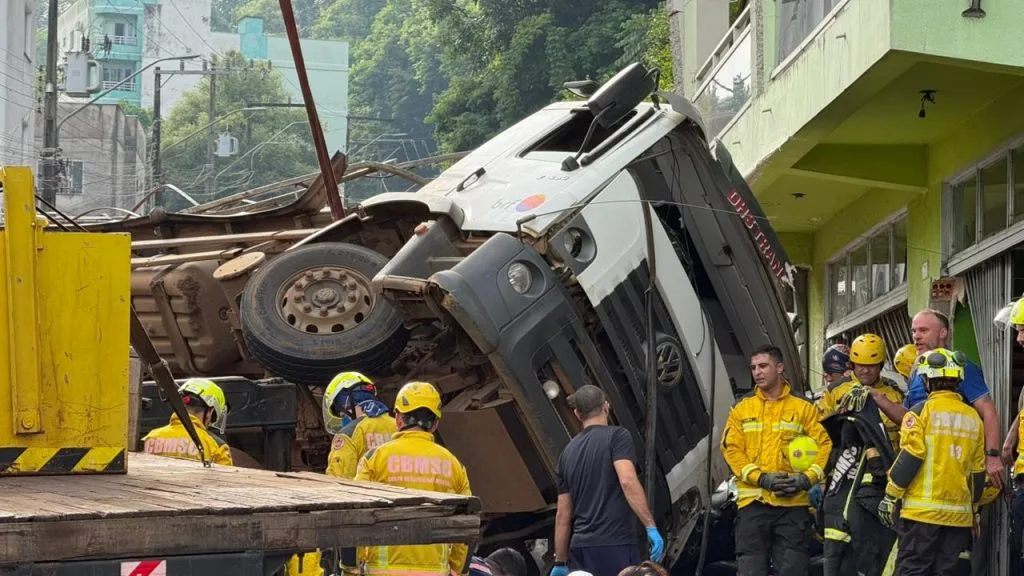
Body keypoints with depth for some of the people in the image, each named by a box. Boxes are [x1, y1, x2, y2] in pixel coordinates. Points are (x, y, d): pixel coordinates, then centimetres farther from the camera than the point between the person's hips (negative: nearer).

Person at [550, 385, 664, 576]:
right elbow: (627, 481, -18)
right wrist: (651, 527, -19)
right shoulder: (616, 436, -1)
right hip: (614, 545, -6)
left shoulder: (567, 453, 17)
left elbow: (562, 514, 18)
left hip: (581, 547, 6)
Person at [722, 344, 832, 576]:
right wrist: (761, 478, -11)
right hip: (753, 502, 1)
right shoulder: (742, 409, 12)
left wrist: (807, 479, -12)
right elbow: (732, 449, 2)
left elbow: (824, 445, 3)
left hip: (794, 503, -1)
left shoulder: (804, 408, 9)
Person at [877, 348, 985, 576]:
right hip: (959, 513, 5)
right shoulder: (974, 418, 10)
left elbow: (910, 458, -11)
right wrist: (973, 509, 24)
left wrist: (891, 496, -2)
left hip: (923, 510, -5)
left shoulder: (922, 411, -6)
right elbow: (978, 470, 14)